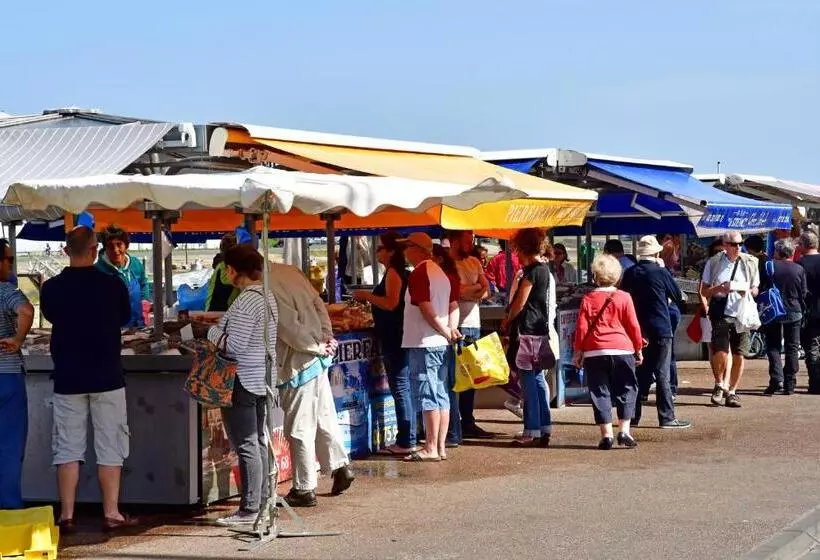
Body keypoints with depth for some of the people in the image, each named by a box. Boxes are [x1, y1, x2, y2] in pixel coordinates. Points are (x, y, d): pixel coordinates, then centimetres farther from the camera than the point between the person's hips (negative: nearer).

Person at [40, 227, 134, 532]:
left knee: (67, 448, 6)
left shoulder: (51, 288, -5)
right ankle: (111, 514, 6)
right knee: (110, 447, 5)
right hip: (107, 377, -1)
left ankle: (66, 515, 6)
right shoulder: (113, 285, -8)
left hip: (67, 378, 1)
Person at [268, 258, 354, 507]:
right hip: (318, 358, 9)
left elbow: (288, 326, -21)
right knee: (324, 418, 20)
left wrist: (315, 347, -9)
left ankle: (305, 489, 8)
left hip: (298, 365, -9)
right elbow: (319, 304, 9)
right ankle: (341, 467, 27)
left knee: (299, 430, 1)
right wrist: (326, 337, 5)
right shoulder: (291, 272, 6)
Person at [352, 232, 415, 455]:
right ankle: (408, 439, 18)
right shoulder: (399, 271, 16)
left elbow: (391, 303, -23)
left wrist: (367, 295, -13)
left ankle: (405, 442, -6)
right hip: (397, 338, 10)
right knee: (405, 388, 12)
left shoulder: (393, 272, -13)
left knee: (400, 388, -8)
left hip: (394, 339, -10)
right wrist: (370, 298, 22)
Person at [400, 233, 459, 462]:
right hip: (441, 344, 9)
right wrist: (451, 329, 3)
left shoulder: (419, 273, -13)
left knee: (427, 397, -7)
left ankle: (431, 448, -6)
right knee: (441, 396, 9)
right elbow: (454, 306, 14)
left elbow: (426, 309, -19)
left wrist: (445, 332, -11)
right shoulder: (441, 273, 16)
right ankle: (441, 446, 11)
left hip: (423, 343, -9)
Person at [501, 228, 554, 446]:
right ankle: (544, 429, 13)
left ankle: (532, 432, -5)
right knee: (538, 380, 12)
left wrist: (507, 321, 1)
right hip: (540, 329, 9)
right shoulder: (545, 269, 14)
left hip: (527, 330, -9)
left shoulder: (532, 270, -14)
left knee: (529, 381, -6)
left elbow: (520, 302, -13)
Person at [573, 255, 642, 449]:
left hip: (594, 353, 1)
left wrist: (578, 351, 9)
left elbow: (581, 327, 1)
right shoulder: (624, 298, 1)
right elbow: (633, 326, 2)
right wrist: (638, 349, 13)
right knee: (626, 390, 9)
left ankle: (606, 435, 1)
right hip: (622, 350, -1)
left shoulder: (588, 299, 3)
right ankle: (624, 431, 0)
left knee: (600, 393, 5)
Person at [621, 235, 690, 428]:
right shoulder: (661, 272, -10)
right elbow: (678, 297, 0)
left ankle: (633, 416, 12)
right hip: (660, 329, -4)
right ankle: (667, 417, -3)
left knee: (639, 373, 11)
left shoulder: (629, 274, 3)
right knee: (662, 374, -3)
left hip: (637, 330, 4)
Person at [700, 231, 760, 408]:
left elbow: (755, 290, 15)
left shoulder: (749, 263, 7)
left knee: (739, 356, 2)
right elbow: (704, 291, 8)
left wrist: (748, 292, -8)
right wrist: (718, 289, -12)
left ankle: (732, 392, 17)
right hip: (721, 313, -2)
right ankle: (719, 385, 13)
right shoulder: (714, 263, 4)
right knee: (720, 353, -13)